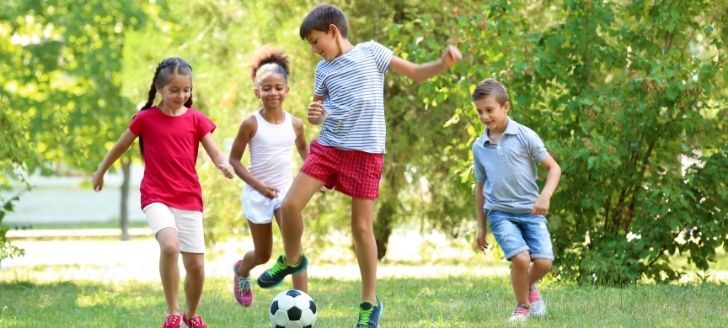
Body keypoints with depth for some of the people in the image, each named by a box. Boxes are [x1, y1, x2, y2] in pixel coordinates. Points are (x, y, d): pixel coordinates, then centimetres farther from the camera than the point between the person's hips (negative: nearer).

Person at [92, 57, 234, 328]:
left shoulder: (196, 120, 3)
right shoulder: (146, 118, -1)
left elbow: (215, 153, -2)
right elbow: (120, 146, 13)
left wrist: (225, 165, -25)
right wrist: (100, 172, 23)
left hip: (189, 199, 3)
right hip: (156, 197, -3)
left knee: (196, 265, 3)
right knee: (170, 245, -30)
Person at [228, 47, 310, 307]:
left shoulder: (294, 124, -3)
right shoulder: (251, 124, -14)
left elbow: (303, 148, 19)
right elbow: (234, 159, -9)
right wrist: (258, 185, -21)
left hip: (285, 192, 2)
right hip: (257, 194, -2)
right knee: (263, 255, 13)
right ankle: (241, 270, 49)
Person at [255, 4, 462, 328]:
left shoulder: (370, 51, -1)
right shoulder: (323, 69, 11)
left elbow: (415, 72, 3)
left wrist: (443, 63, -16)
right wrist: (315, 115, -5)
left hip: (365, 152, -4)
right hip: (327, 147, 4)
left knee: (361, 226, -2)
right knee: (290, 205, -7)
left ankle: (370, 302, 10)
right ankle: (292, 260, 23)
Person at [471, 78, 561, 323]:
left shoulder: (525, 136, -4)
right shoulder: (479, 147, 6)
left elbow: (553, 167, 0)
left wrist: (546, 195, -18)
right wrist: (481, 227, 19)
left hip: (530, 211, -1)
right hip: (500, 213, 1)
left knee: (543, 262, -14)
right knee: (521, 258, -22)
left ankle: (529, 286, 21)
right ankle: (522, 306, 2)